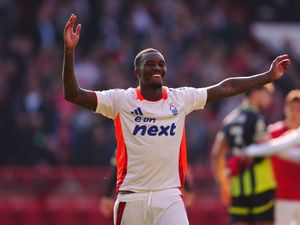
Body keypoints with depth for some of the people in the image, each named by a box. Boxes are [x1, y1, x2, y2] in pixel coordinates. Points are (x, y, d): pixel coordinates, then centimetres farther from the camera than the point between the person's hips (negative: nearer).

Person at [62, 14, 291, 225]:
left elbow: (225, 88, 11)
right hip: (131, 196, -1)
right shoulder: (121, 100, -2)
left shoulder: (181, 99, 6)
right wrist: (70, 51, -20)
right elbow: (73, 94, -9)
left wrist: (269, 76, 10)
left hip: (169, 197, 1)